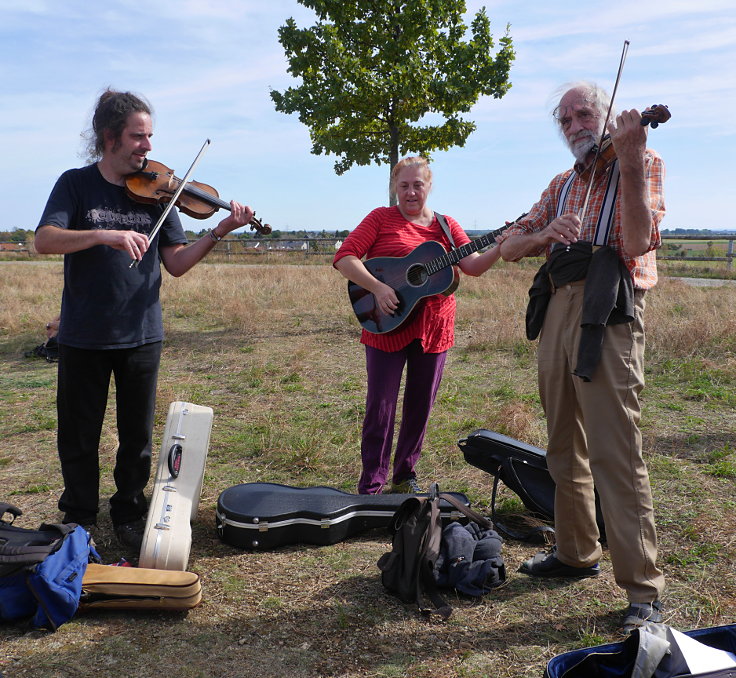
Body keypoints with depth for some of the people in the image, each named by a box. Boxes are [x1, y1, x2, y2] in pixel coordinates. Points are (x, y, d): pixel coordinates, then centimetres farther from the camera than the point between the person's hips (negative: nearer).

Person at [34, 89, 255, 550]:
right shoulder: (76, 184, -2)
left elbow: (176, 264, -1)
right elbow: (45, 240, -17)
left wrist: (219, 232, -14)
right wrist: (104, 235, -31)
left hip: (142, 335, 2)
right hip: (83, 337, -1)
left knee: (138, 435, 12)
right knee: (78, 436, 11)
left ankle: (129, 512, 31)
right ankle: (78, 517, 30)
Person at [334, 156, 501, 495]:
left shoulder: (445, 225, 10)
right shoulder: (381, 218, 0)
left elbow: (473, 265, -1)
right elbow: (344, 257, -9)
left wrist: (500, 247, -19)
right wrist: (377, 287, -22)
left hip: (433, 329, 4)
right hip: (387, 327, -3)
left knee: (420, 408, 12)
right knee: (380, 408, 0)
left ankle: (404, 477, 30)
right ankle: (371, 487, 13)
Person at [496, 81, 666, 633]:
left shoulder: (642, 163, 6)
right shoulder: (563, 185, 23)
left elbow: (636, 242, -12)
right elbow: (509, 247, 14)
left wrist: (630, 163, -21)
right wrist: (548, 232, -6)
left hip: (606, 313, -6)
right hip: (556, 312, 7)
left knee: (615, 453, -10)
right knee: (566, 448, 13)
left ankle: (644, 591, -1)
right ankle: (577, 552, 28)